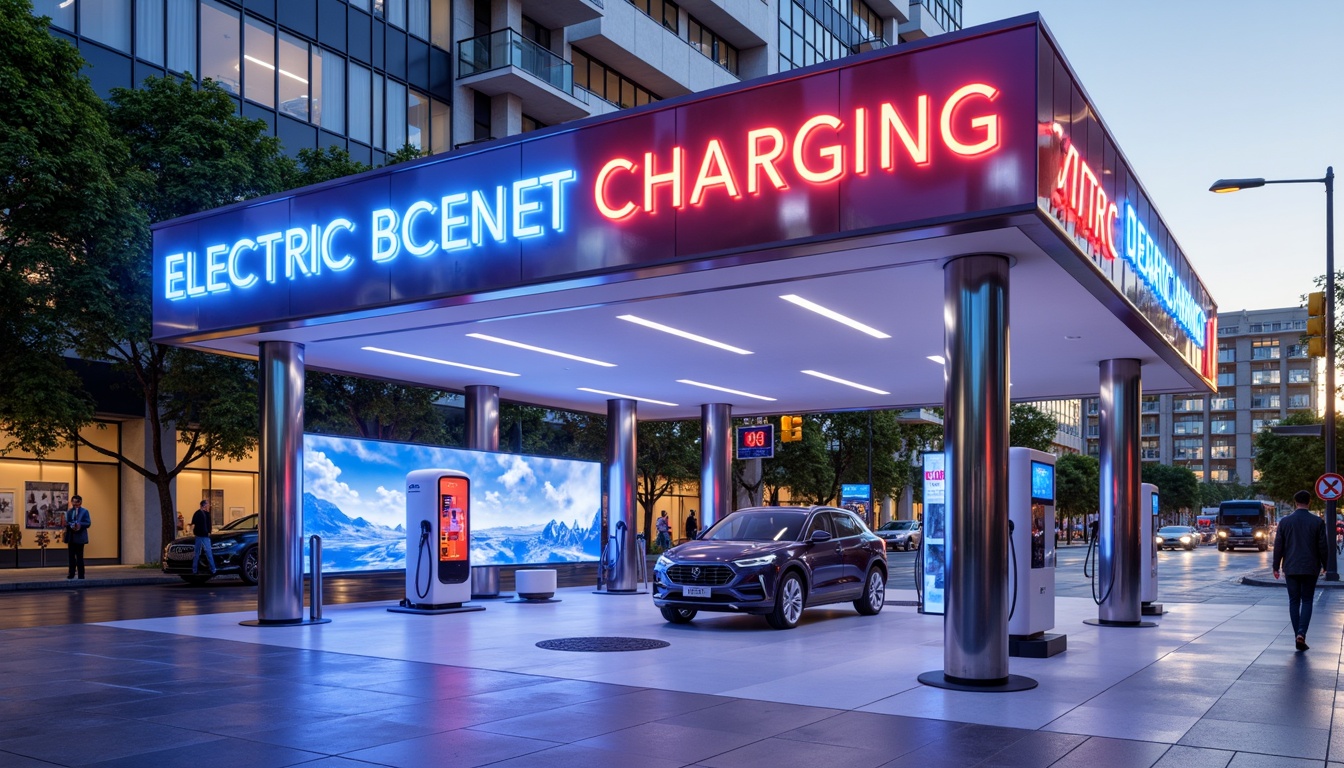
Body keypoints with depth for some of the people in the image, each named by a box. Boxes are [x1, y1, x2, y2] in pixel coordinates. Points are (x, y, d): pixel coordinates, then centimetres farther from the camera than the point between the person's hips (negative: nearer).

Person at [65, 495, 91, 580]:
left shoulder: (84, 511, -1)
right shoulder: (69, 511, 9)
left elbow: (88, 523, -8)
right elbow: (66, 523, 3)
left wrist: (80, 524, -26)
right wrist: (70, 525, -19)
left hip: (79, 537, -3)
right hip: (71, 537, 3)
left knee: (79, 556, -1)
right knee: (71, 556, 9)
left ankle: (81, 575, 5)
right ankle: (71, 574, 18)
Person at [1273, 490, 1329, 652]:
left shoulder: (1285, 521, -2)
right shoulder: (1317, 522, -5)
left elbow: (1278, 546, 0)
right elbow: (1322, 546, -1)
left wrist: (1276, 567, 8)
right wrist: (1324, 565, 13)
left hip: (1291, 568, 1)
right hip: (1310, 568, 0)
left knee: (1294, 601, 8)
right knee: (1307, 601, 7)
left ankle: (1298, 637, 6)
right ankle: (1301, 633, -11)